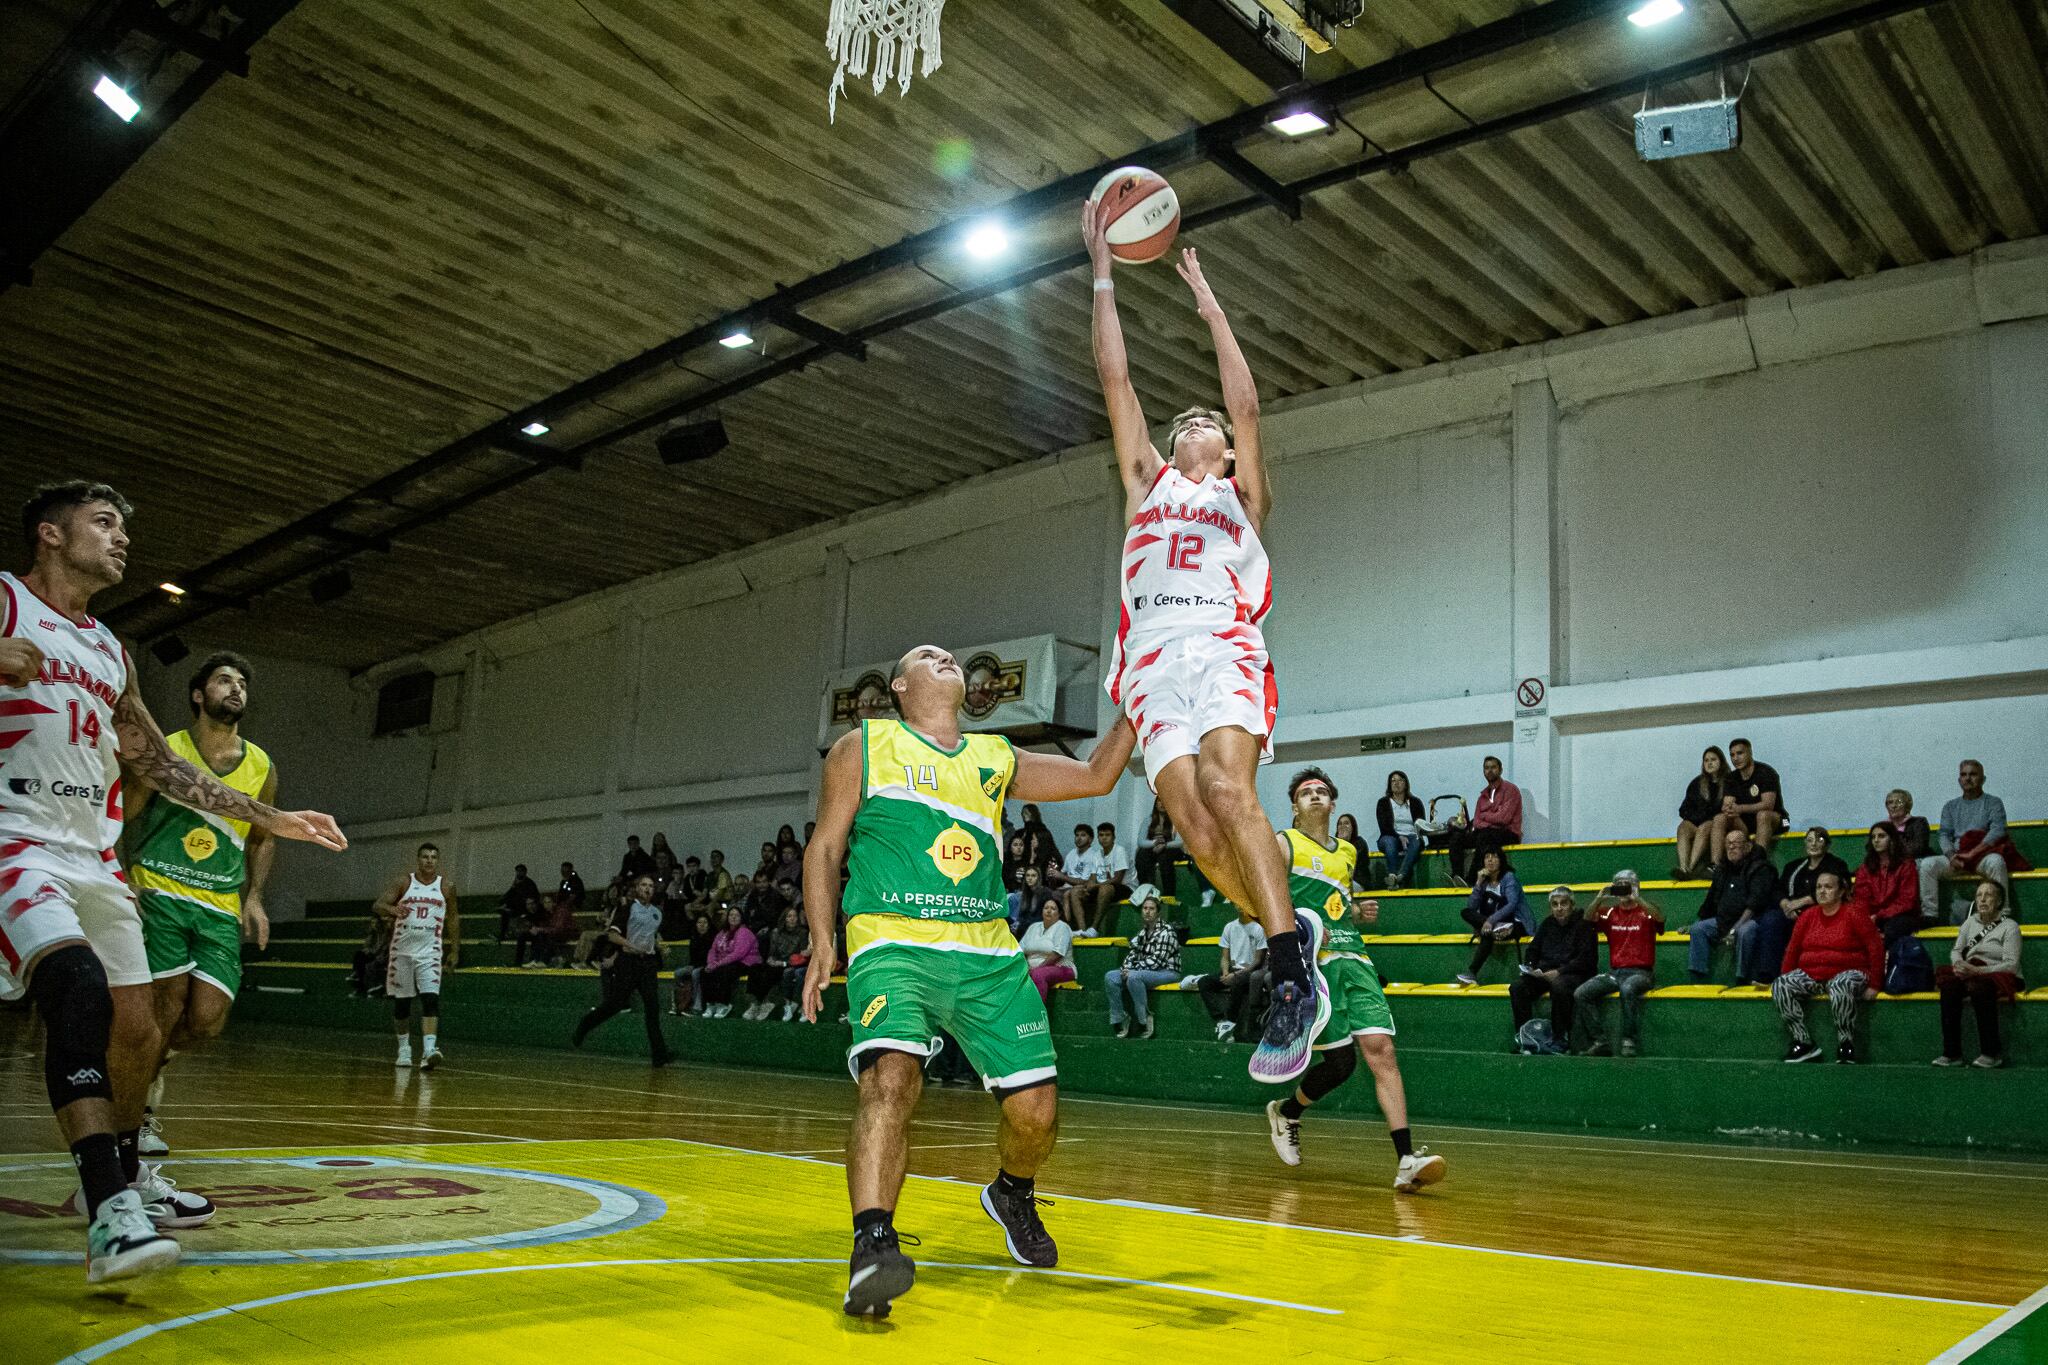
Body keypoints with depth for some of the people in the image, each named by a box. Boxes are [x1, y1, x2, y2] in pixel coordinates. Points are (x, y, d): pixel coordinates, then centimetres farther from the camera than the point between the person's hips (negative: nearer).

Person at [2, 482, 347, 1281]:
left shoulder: (111, 653, 20)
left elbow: (162, 767, 25)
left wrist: (271, 819, 21)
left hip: (94, 855, 8)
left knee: (137, 1033, 10)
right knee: (79, 986, -30)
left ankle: (121, 1173, 31)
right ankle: (109, 1213, -36)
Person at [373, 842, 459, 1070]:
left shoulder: (446, 887, 2)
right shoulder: (402, 881, -2)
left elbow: (453, 918, 13)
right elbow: (377, 905, -12)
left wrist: (455, 951, 11)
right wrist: (392, 909, -36)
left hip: (429, 953, -1)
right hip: (402, 951, 1)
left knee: (430, 999, -17)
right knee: (401, 1002, 10)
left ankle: (429, 1049, -26)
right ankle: (404, 1047, 27)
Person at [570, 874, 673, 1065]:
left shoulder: (657, 912, 15)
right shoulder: (627, 908, -4)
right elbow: (613, 934, -12)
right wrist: (631, 946, -24)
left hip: (649, 962, 5)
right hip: (628, 961, -5)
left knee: (653, 1007, -4)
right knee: (615, 1003, -1)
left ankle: (659, 1054, -6)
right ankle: (583, 1026, 26)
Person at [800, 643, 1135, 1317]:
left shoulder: (997, 759, 20)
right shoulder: (865, 746, 11)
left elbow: (1095, 775, 22)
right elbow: (825, 847, 9)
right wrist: (823, 942, -3)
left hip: (988, 955, 4)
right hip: (894, 944, -3)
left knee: (1035, 1105, 0)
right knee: (891, 1075, -30)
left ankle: (1012, 1196, 32)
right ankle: (873, 1246, -31)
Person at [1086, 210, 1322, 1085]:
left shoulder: (1243, 496, 23)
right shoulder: (1147, 484, 29)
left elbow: (1246, 405, 8)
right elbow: (1116, 381, 24)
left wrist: (1207, 302, 16)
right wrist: (1102, 273, 23)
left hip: (1225, 651, -3)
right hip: (1154, 660, 3)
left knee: (1226, 788, -28)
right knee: (1190, 819, -17)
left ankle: (1293, 979, -30)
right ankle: (1297, 966, -5)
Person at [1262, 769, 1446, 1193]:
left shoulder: (1347, 852, 23)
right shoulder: (1284, 843, 6)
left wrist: (1362, 913, 12)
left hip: (1354, 958, 5)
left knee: (1380, 1049, -12)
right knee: (1340, 1060, -8)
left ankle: (1406, 1160, -19)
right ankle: (1285, 1112, 22)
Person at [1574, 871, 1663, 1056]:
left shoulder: (1646, 911, 4)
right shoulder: (1610, 912, 14)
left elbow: (1660, 918, -18)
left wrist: (1637, 899, -29)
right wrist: (1598, 901, -17)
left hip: (1640, 972, -4)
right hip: (1614, 972, 4)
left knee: (1628, 989, -38)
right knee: (1581, 994, -17)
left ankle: (1630, 1041, -28)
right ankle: (1599, 1041, -14)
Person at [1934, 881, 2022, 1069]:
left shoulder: (2009, 926, 0)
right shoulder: (1970, 922, 17)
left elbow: (2011, 964, -10)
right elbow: (1956, 951, 16)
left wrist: (1977, 971, -22)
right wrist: (1959, 964, -9)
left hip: (1999, 977, -5)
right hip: (1970, 974, 5)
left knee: (1978, 986, -39)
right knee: (1949, 984, -29)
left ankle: (1991, 1053, -28)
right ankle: (1951, 1053, -30)